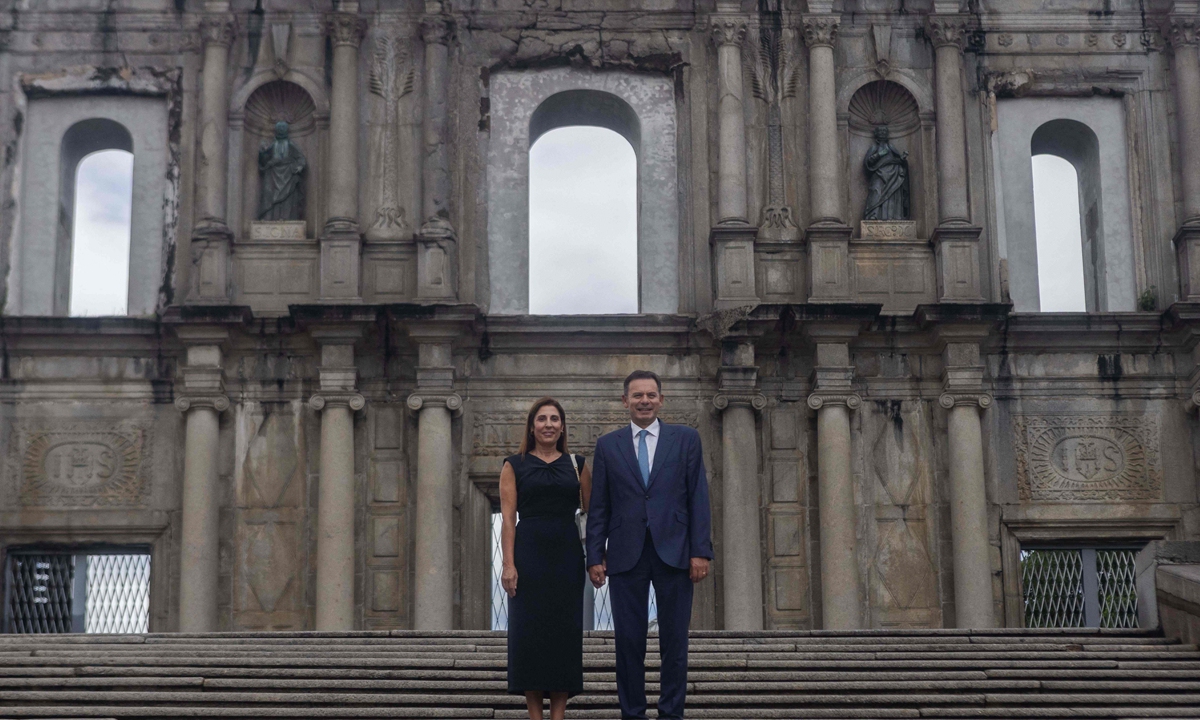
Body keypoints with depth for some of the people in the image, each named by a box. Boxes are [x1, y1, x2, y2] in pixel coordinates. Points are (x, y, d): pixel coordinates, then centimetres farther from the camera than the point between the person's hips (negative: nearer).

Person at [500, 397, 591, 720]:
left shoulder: (577, 465, 11)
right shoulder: (514, 466, 5)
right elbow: (508, 519, -1)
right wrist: (508, 564, -11)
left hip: (567, 556, 2)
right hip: (529, 554, -2)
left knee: (565, 631, 1)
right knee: (529, 631, -1)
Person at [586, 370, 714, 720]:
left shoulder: (686, 439, 7)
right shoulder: (608, 445, 9)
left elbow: (698, 498, 2)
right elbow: (598, 507, 7)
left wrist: (701, 551, -5)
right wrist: (595, 556, 0)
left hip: (673, 552, 0)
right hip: (625, 555, 1)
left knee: (674, 640, 3)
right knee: (628, 641, 3)